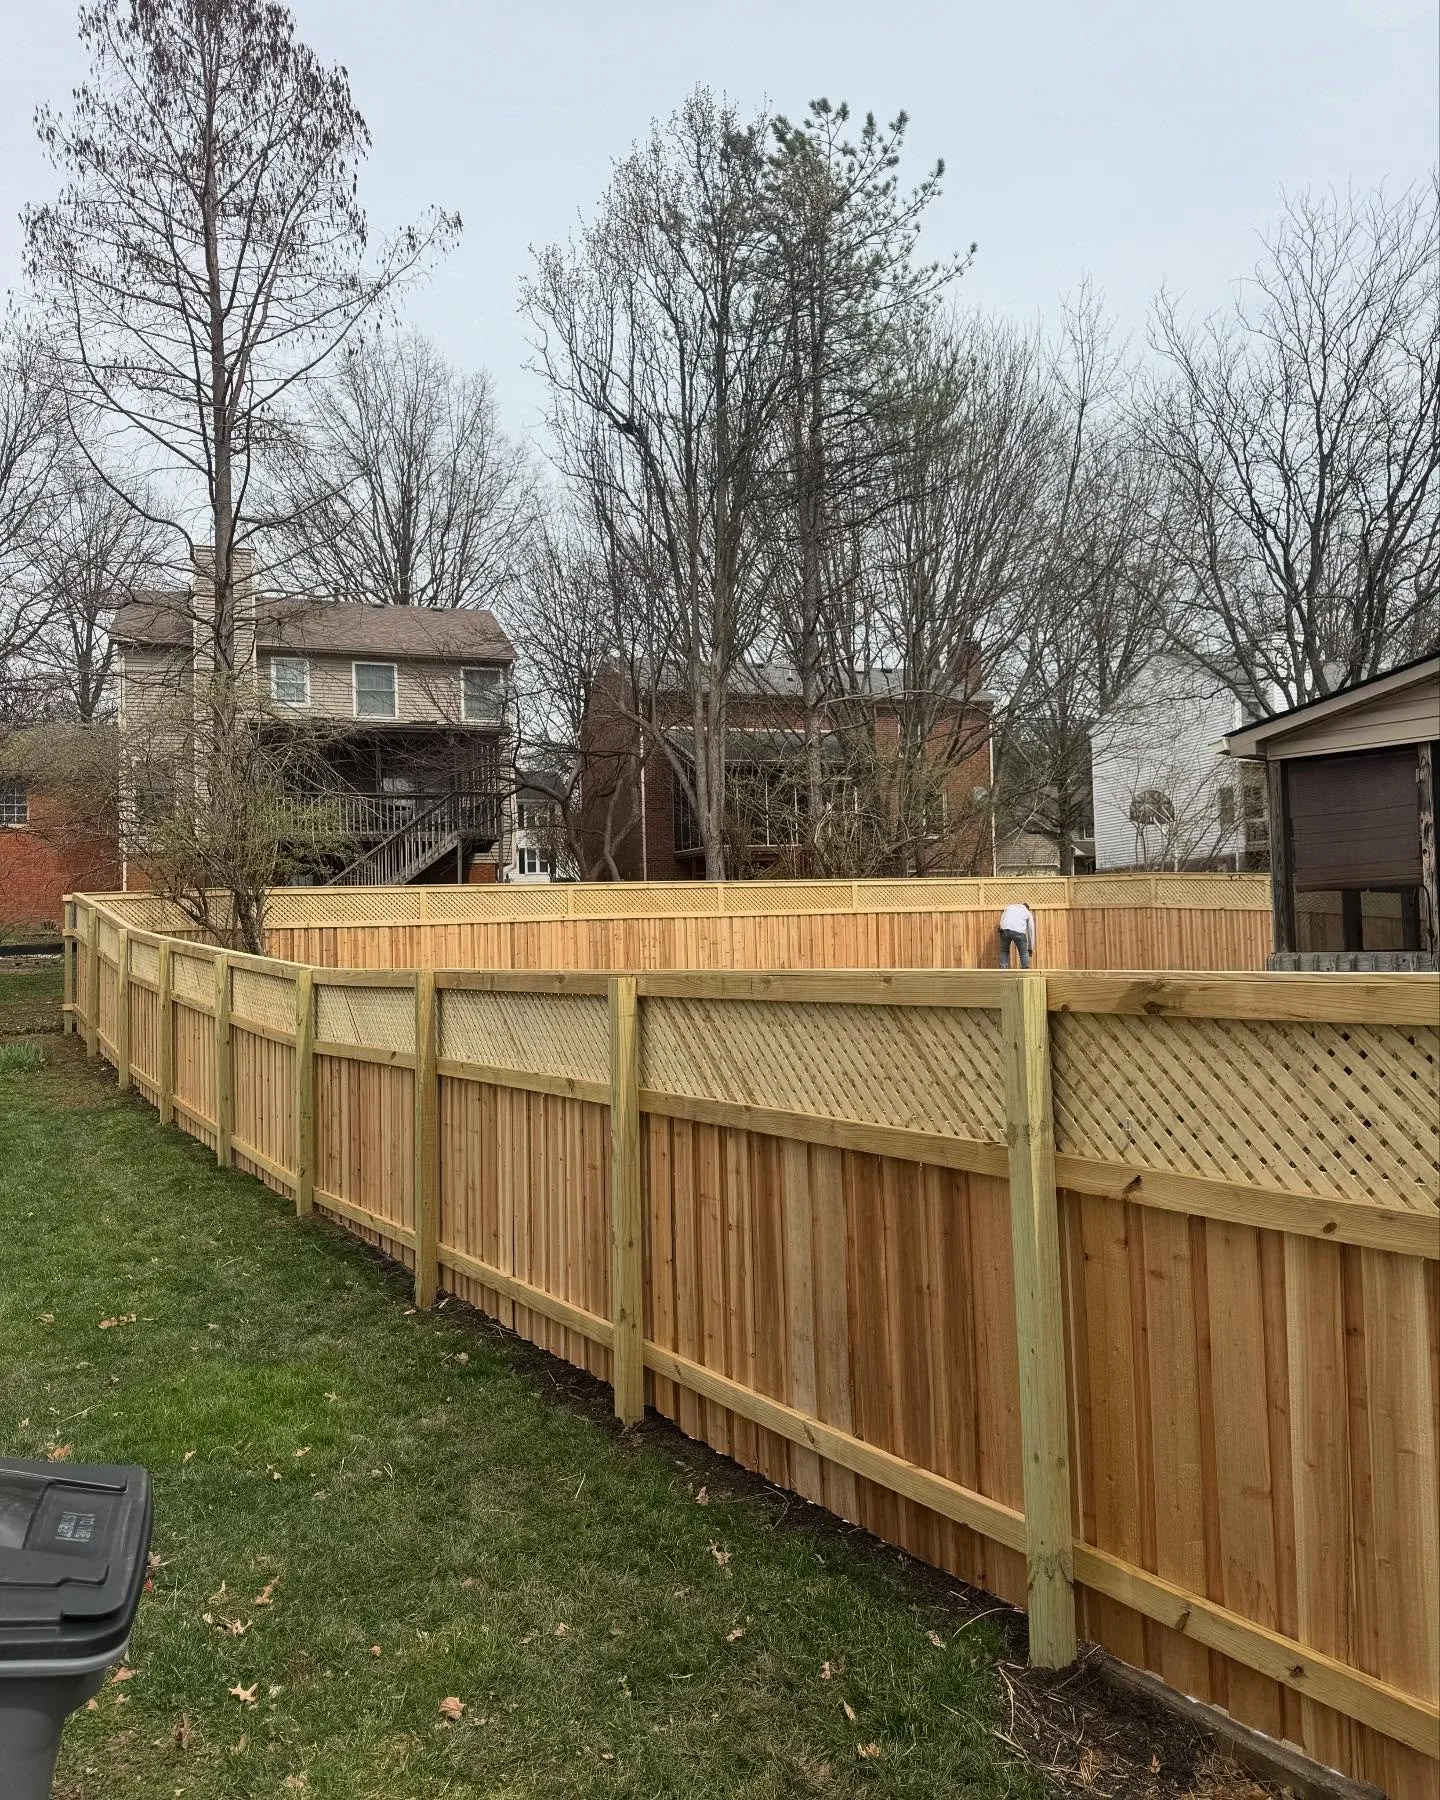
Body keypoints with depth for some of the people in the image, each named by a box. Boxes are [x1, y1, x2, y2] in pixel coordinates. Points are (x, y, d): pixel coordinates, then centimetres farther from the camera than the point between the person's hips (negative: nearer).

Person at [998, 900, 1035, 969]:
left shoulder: (1009, 907, 34)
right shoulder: (1028, 912, 29)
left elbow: (1001, 921, 23)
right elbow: (1031, 931, 31)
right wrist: (1030, 948, 37)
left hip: (1005, 930, 2)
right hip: (1018, 931, -1)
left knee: (1004, 952, 20)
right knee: (1024, 953, 17)